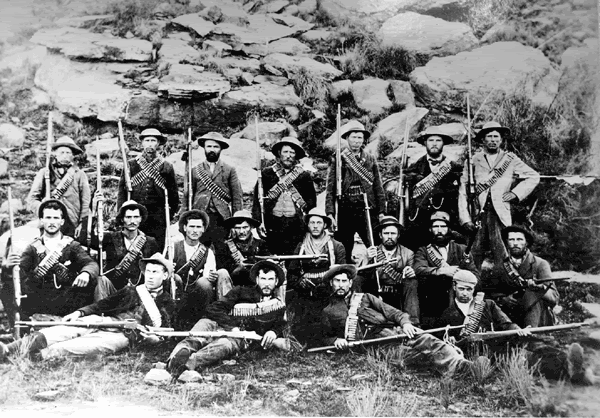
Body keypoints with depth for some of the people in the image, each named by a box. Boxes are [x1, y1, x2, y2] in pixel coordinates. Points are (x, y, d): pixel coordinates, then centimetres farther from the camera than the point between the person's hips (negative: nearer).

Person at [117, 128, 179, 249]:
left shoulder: (166, 167, 7)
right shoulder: (131, 165, 8)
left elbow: (173, 195, 10)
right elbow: (122, 191, 8)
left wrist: (169, 216, 5)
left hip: (158, 219, 0)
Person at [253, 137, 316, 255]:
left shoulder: (304, 176, 10)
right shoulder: (267, 174, 9)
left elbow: (311, 201, 12)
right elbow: (257, 200, 7)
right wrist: (258, 221, -2)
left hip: (297, 228, 0)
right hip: (272, 227, 0)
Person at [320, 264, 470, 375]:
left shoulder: (364, 298, 24)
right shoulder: (328, 312, 19)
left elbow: (392, 312, 15)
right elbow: (326, 338, 20)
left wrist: (405, 322, -6)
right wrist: (336, 341, -4)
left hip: (394, 329, 3)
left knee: (426, 340, -26)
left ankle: (458, 362, -39)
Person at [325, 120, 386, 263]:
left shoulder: (371, 160, 11)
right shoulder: (338, 160, 5)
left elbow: (378, 188, 10)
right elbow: (330, 189, 0)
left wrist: (381, 211, 4)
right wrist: (330, 213, -9)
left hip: (368, 212, 1)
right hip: (345, 213, -1)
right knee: (343, 255, 4)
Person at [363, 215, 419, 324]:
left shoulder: (408, 254, 8)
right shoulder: (371, 252, 9)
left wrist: (411, 274, -24)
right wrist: (368, 260, -18)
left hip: (399, 300, 0)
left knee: (411, 282, -26)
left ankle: (412, 323, -28)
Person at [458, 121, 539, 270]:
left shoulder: (510, 159, 13)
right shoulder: (473, 160, 11)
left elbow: (534, 177, 21)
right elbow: (463, 192, 7)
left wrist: (516, 193, 7)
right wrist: (465, 218, -2)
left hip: (500, 213, 0)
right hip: (477, 212, 0)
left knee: (499, 251, -12)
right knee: (476, 251, -7)